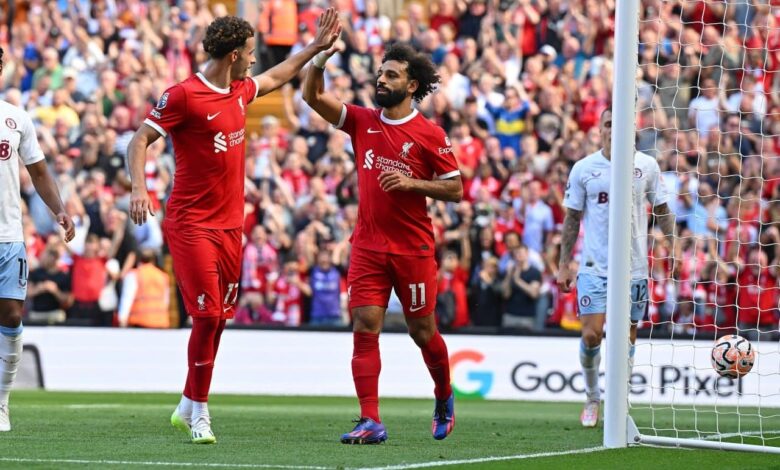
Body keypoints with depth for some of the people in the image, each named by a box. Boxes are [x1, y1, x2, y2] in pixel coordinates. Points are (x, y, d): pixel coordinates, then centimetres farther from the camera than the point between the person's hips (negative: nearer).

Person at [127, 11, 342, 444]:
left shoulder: (241, 91, 11)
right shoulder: (183, 96, -12)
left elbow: (275, 78, 33)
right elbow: (140, 140, -12)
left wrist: (317, 47, 34)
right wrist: (139, 188, -27)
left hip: (231, 225, 8)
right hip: (192, 225, -8)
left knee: (218, 319, 8)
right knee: (207, 315, -12)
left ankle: (188, 408, 18)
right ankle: (198, 412, -1)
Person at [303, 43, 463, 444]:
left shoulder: (429, 135, -3)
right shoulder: (362, 121, 8)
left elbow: (455, 189, -2)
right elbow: (313, 96, 1)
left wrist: (411, 183, -15)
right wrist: (320, 58, -15)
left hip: (414, 249, -3)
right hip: (368, 247, 3)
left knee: (422, 331, 8)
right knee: (364, 328, -8)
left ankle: (444, 399, 35)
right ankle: (371, 422, -11)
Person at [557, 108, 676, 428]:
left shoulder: (646, 166, 2)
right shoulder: (583, 169, 1)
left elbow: (662, 210, 10)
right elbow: (572, 218, 7)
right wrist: (564, 264, 2)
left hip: (634, 268, 1)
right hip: (594, 267, -1)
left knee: (626, 338, 4)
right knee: (591, 335, -10)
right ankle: (592, 399, 11)